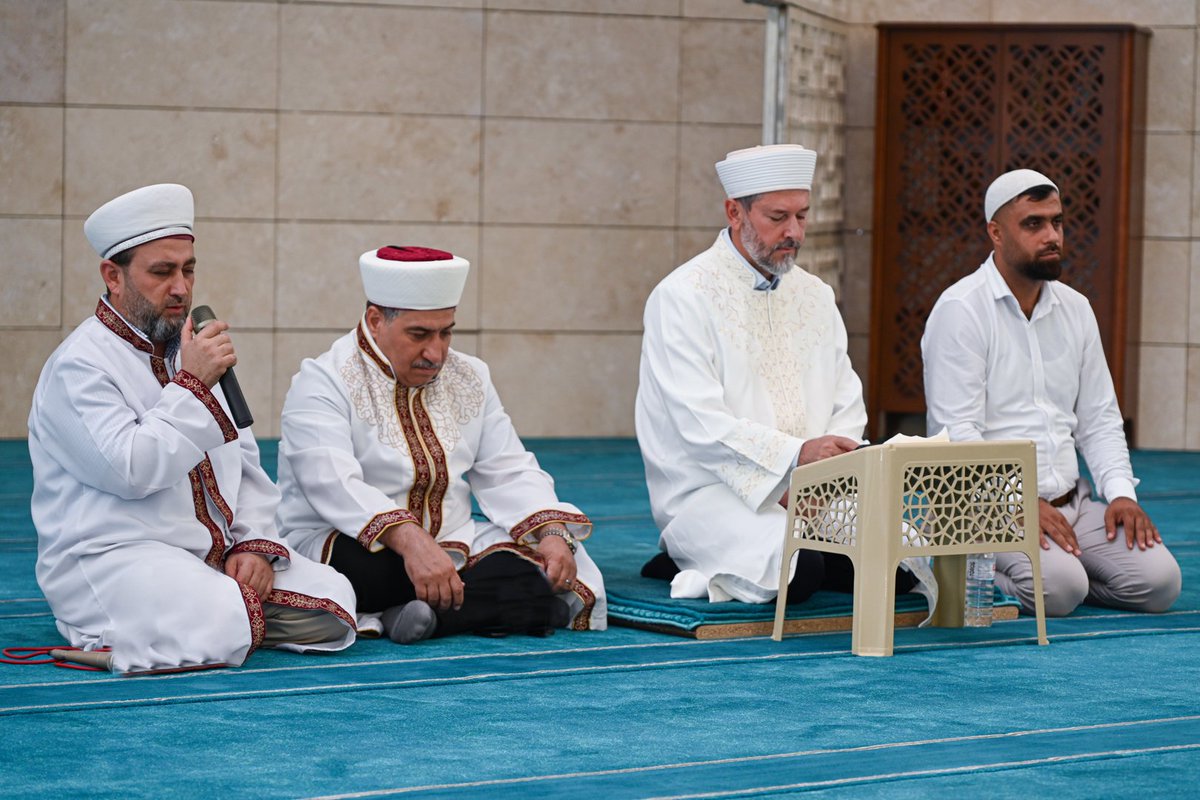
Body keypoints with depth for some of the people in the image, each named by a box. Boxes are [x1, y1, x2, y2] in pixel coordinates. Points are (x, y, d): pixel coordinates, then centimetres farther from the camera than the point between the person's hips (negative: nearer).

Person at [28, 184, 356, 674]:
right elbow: (129, 471, -22)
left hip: (215, 558, 8)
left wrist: (255, 543, 1)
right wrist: (192, 385, -15)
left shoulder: (192, 353, 18)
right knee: (219, 631, -34)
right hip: (113, 558, -7)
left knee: (332, 601, -13)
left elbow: (244, 464, 19)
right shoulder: (81, 365, -8)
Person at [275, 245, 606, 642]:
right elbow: (334, 486, -25)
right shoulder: (323, 382, -9)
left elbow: (510, 473, 9)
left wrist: (552, 533, -13)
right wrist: (409, 539, -42)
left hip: (451, 549, 6)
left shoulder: (469, 378, 12)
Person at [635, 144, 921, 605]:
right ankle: (687, 563, -7)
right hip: (711, 492, -7)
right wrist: (796, 454, -30)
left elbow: (848, 409, 13)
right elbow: (701, 425, -18)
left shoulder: (815, 296, 15)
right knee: (796, 572, -35)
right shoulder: (683, 297, -8)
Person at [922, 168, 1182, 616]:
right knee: (1060, 589, -31)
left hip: (1070, 500, 7)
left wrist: (1121, 492, 0)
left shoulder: (1075, 309, 15)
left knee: (1158, 581, -14)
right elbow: (958, 430, -14)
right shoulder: (961, 310, -7)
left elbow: (1099, 418, 18)